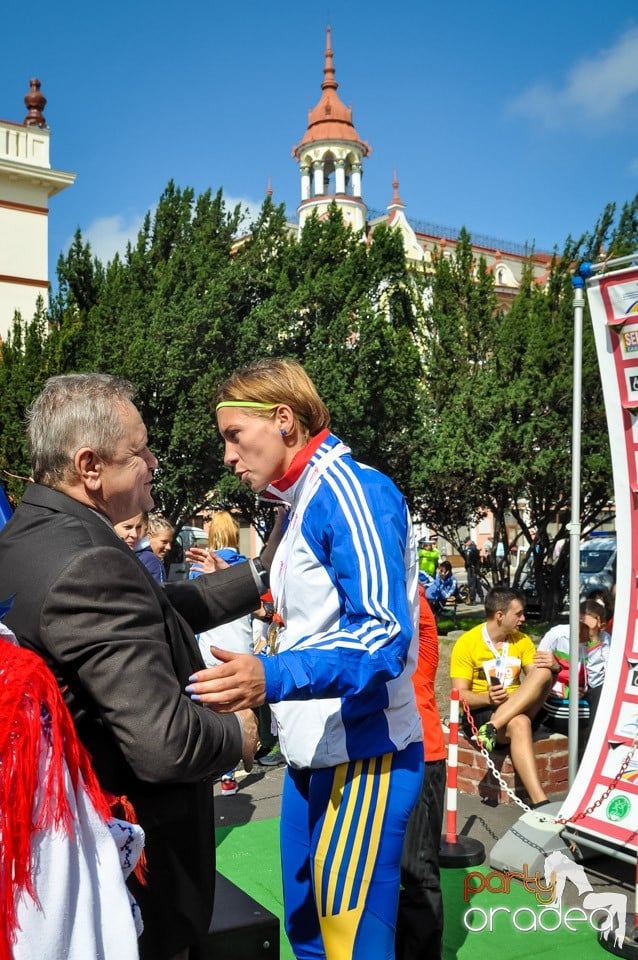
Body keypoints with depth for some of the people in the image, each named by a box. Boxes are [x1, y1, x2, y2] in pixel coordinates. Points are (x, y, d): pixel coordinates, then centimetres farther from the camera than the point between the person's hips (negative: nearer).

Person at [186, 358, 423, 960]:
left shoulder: (352, 492, -16)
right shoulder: (304, 504, 14)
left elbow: (384, 638, -24)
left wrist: (273, 678, -35)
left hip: (362, 757, -9)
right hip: (313, 754, 9)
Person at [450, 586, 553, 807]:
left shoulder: (521, 640, 9)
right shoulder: (467, 642, -8)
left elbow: (535, 681, 3)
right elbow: (460, 695, -10)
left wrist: (550, 666, -19)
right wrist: (488, 698, -30)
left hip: (519, 709, 5)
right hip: (480, 712, -5)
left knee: (543, 673, -24)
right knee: (519, 724, -39)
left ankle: (492, 728, -34)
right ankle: (540, 803, -46)